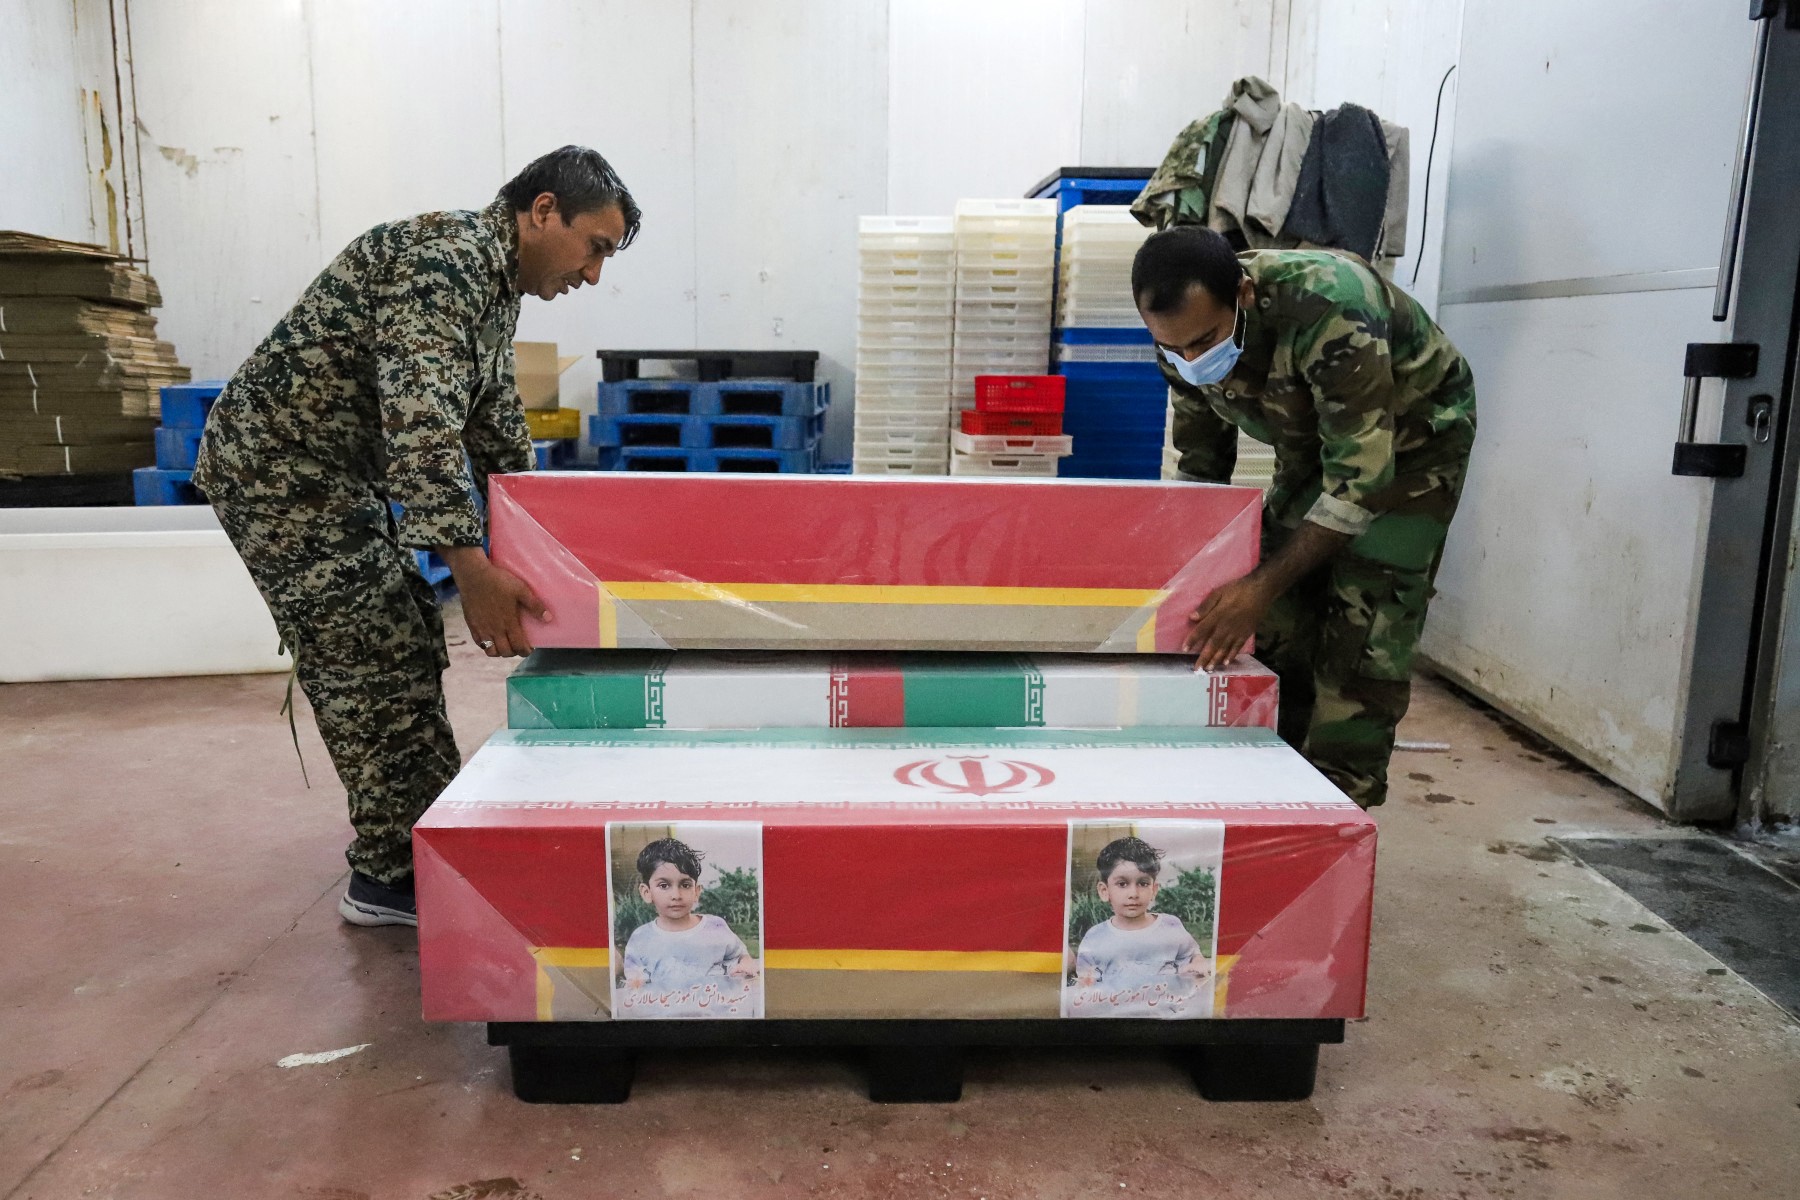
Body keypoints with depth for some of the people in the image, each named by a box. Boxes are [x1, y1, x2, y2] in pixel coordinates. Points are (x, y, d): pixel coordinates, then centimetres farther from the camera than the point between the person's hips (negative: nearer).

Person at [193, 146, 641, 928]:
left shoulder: (498, 286, 11)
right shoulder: (443, 258, -22)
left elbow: (495, 432, 19)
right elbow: (420, 415, -35)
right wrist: (468, 563, -42)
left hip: (339, 472, 10)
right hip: (278, 463, -10)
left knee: (406, 649, 13)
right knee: (375, 662, -8)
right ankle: (394, 877, 3)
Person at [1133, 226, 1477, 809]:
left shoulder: (1330, 308, -40)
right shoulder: (1185, 334, -18)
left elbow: (1360, 480, -37)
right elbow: (1199, 465, -4)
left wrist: (1263, 585, -36)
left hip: (1410, 437, -5)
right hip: (1313, 440, 6)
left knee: (1362, 639, -13)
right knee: (1277, 628, -2)